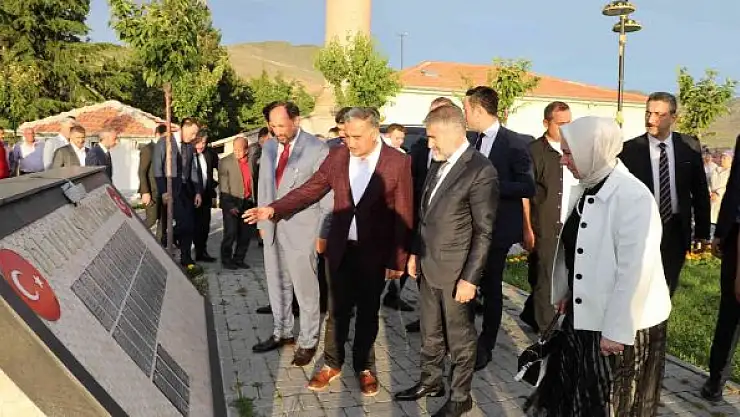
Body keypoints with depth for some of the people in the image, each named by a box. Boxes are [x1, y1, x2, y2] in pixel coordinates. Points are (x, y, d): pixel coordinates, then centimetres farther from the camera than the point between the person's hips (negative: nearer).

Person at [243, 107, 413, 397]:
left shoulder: (398, 162, -13)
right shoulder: (337, 156, -3)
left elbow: (403, 215, -10)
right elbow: (310, 189, 0)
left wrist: (397, 260, -10)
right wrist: (274, 209, -11)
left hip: (375, 252, -2)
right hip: (341, 248, 3)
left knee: (368, 312, 13)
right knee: (337, 309, 14)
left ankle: (364, 367, 32)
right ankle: (332, 364, 32)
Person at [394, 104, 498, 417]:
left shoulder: (481, 170, -17)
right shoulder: (440, 164, 7)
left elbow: (484, 231, -17)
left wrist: (470, 278, -18)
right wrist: (415, 252, 15)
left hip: (456, 272, -7)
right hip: (428, 267, 7)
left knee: (460, 339, 10)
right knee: (430, 332, 20)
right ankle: (431, 381, 39)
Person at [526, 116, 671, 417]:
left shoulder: (634, 197, -23)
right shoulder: (583, 189, 3)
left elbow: (635, 272, -24)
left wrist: (617, 331, -21)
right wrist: (564, 290, 19)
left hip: (622, 325, -7)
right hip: (583, 313, 8)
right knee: (572, 393, 21)